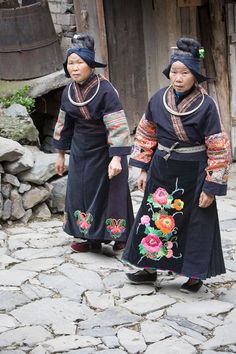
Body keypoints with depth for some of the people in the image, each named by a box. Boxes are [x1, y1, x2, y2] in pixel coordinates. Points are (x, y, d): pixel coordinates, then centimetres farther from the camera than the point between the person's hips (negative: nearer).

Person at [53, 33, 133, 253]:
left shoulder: (105, 90, -21)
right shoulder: (69, 91, -1)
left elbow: (117, 126, -25)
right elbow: (64, 124, 10)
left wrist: (117, 158, -31)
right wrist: (61, 154, 15)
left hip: (104, 150, -6)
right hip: (81, 151, 6)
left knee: (109, 192, 3)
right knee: (80, 192, 8)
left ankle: (119, 236, 19)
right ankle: (90, 237, 19)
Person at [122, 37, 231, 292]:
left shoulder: (206, 106, -16)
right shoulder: (158, 99, -3)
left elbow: (219, 149, -14)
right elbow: (146, 135, 10)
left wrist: (211, 187, -14)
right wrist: (144, 169, 8)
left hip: (192, 175, -4)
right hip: (162, 171, 4)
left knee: (195, 222, 8)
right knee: (154, 216, 12)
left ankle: (195, 274, 25)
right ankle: (149, 268, 28)